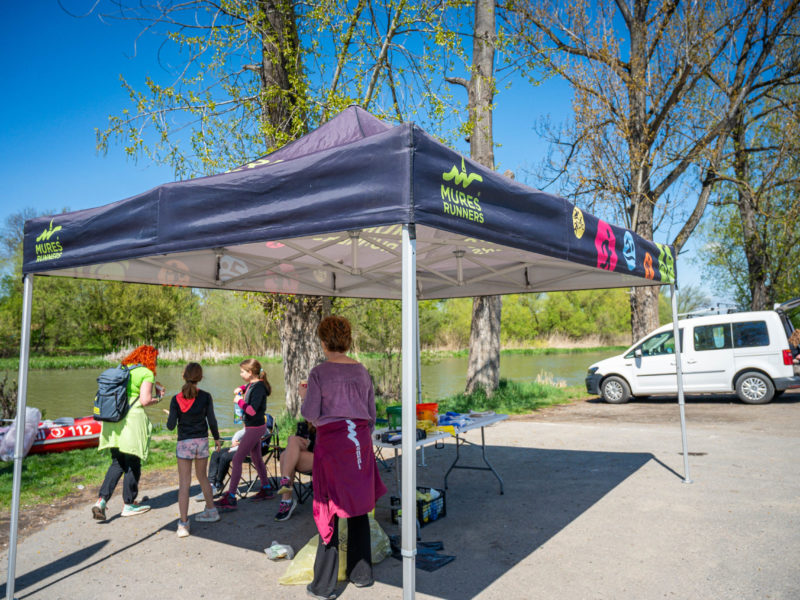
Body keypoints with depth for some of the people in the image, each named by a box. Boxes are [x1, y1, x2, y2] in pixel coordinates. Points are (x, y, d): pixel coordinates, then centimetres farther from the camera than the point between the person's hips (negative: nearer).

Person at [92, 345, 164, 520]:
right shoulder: (147, 373, -7)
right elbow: (145, 401, -13)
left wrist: (154, 386, 30)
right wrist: (158, 399, 6)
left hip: (112, 421, 7)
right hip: (132, 421, -7)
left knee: (117, 463, 16)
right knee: (132, 464, 7)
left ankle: (101, 500, 4)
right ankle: (129, 504, 18)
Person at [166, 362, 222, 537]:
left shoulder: (176, 399, -7)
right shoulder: (206, 397, -5)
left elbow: (171, 426, -7)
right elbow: (212, 421, -3)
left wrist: (170, 419, 15)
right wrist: (217, 438, 11)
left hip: (184, 443, -2)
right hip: (202, 441, 2)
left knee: (184, 483, 0)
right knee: (202, 477, 20)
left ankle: (183, 523, -2)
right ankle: (211, 511, 32)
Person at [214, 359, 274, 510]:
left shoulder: (258, 387, -21)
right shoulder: (251, 385, 6)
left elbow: (252, 410, -27)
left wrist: (240, 401, -15)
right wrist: (241, 394, 7)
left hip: (255, 428, -10)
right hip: (253, 427, 10)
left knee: (237, 459, -7)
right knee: (256, 458, 20)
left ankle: (230, 498, -2)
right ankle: (266, 489, 34)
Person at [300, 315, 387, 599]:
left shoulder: (319, 373, -8)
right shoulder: (362, 371, 6)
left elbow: (310, 415, -9)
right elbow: (372, 414, 10)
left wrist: (304, 396, 10)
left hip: (331, 441, -4)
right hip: (360, 439, 4)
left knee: (329, 511, 4)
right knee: (358, 508, 14)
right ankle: (361, 573, 26)